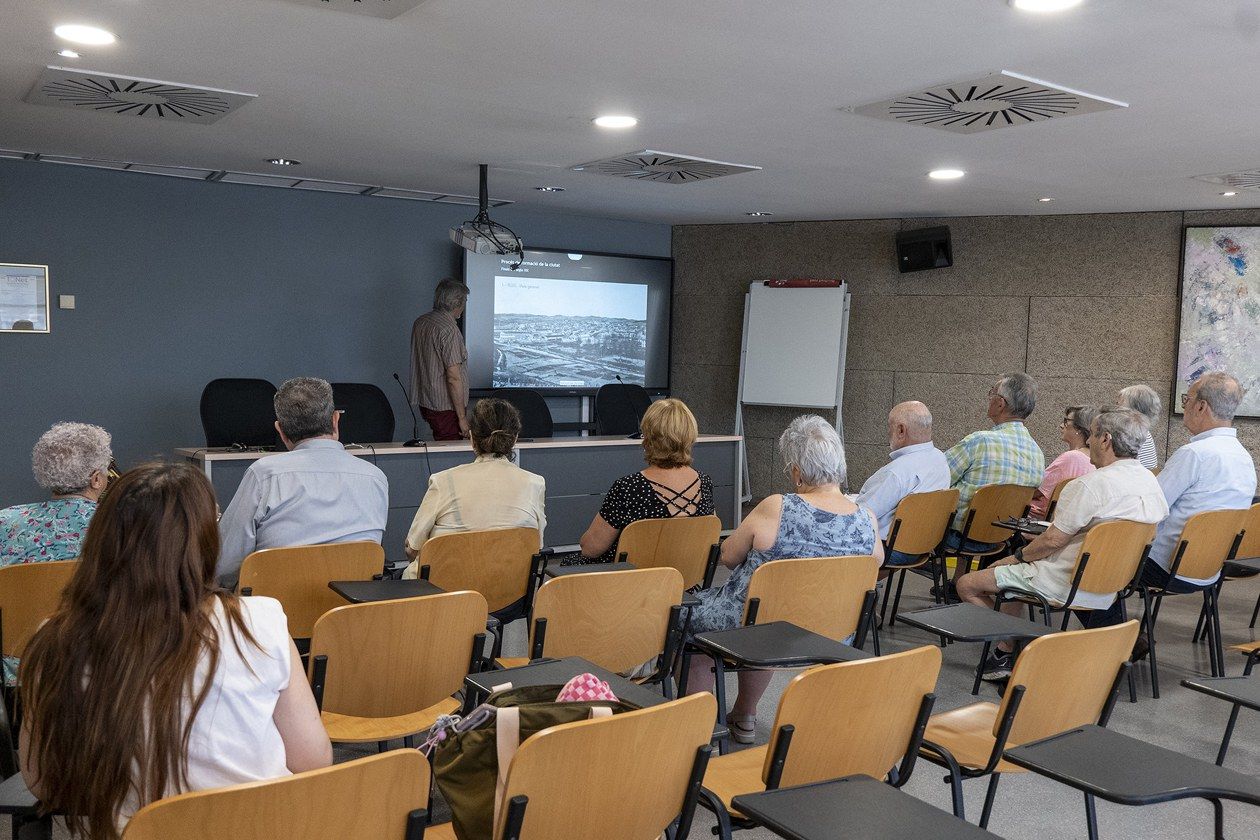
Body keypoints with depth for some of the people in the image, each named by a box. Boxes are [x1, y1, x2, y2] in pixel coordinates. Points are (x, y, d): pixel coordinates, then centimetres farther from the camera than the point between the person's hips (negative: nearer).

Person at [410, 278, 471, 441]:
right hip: (445, 407, -9)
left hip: (424, 403, 9)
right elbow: (453, 378, -22)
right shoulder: (450, 330, -20)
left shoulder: (420, 322, 8)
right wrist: (462, 418, -17)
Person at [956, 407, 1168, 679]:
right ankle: (1005, 654, 25)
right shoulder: (1151, 481, 4)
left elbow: (1053, 541, -19)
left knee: (967, 584, -1)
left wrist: (1018, 556, -3)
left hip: (1068, 585, -9)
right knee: (1010, 574, 29)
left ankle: (1006, 653, 3)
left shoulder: (1092, 484, -23)